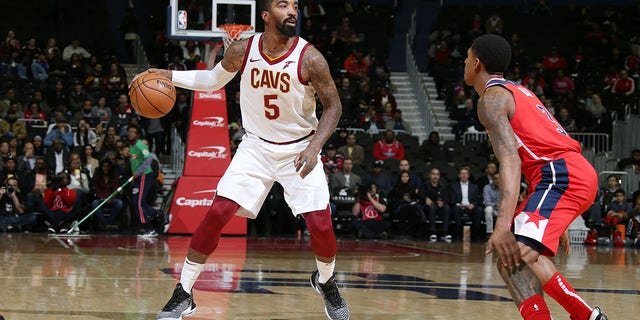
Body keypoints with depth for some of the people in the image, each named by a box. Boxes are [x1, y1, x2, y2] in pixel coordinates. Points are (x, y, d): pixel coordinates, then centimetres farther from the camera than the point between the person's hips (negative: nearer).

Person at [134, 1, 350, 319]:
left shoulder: (309, 59, -19)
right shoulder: (243, 51, -12)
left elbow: (333, 106, -9)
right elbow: (212, 80, 8)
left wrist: (315, 146, -24)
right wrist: (170, 76, -6)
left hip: (299, 149, -1)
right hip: (256, 146, 1)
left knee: (321, 225, -9)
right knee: (217, 213, -12)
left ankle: (325, 280, 25)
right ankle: (183, 293, -1)